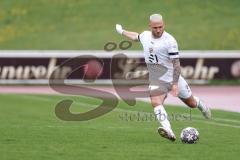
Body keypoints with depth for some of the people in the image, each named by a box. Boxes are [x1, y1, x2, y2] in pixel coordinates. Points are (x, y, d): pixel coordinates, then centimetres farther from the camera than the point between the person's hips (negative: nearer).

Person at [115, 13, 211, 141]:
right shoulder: (145, 36, 1)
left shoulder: (170, 41, -17)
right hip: (156, 80, 3)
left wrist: (175, 84, -24)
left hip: (172, 78, -3)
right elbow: (135, 36, 27)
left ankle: (201, 106, 51)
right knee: (155, 102, -25)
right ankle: (168, 132, -40)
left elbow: (176, 63, -18)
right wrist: (122, 32, 44)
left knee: (191, 103, 12)